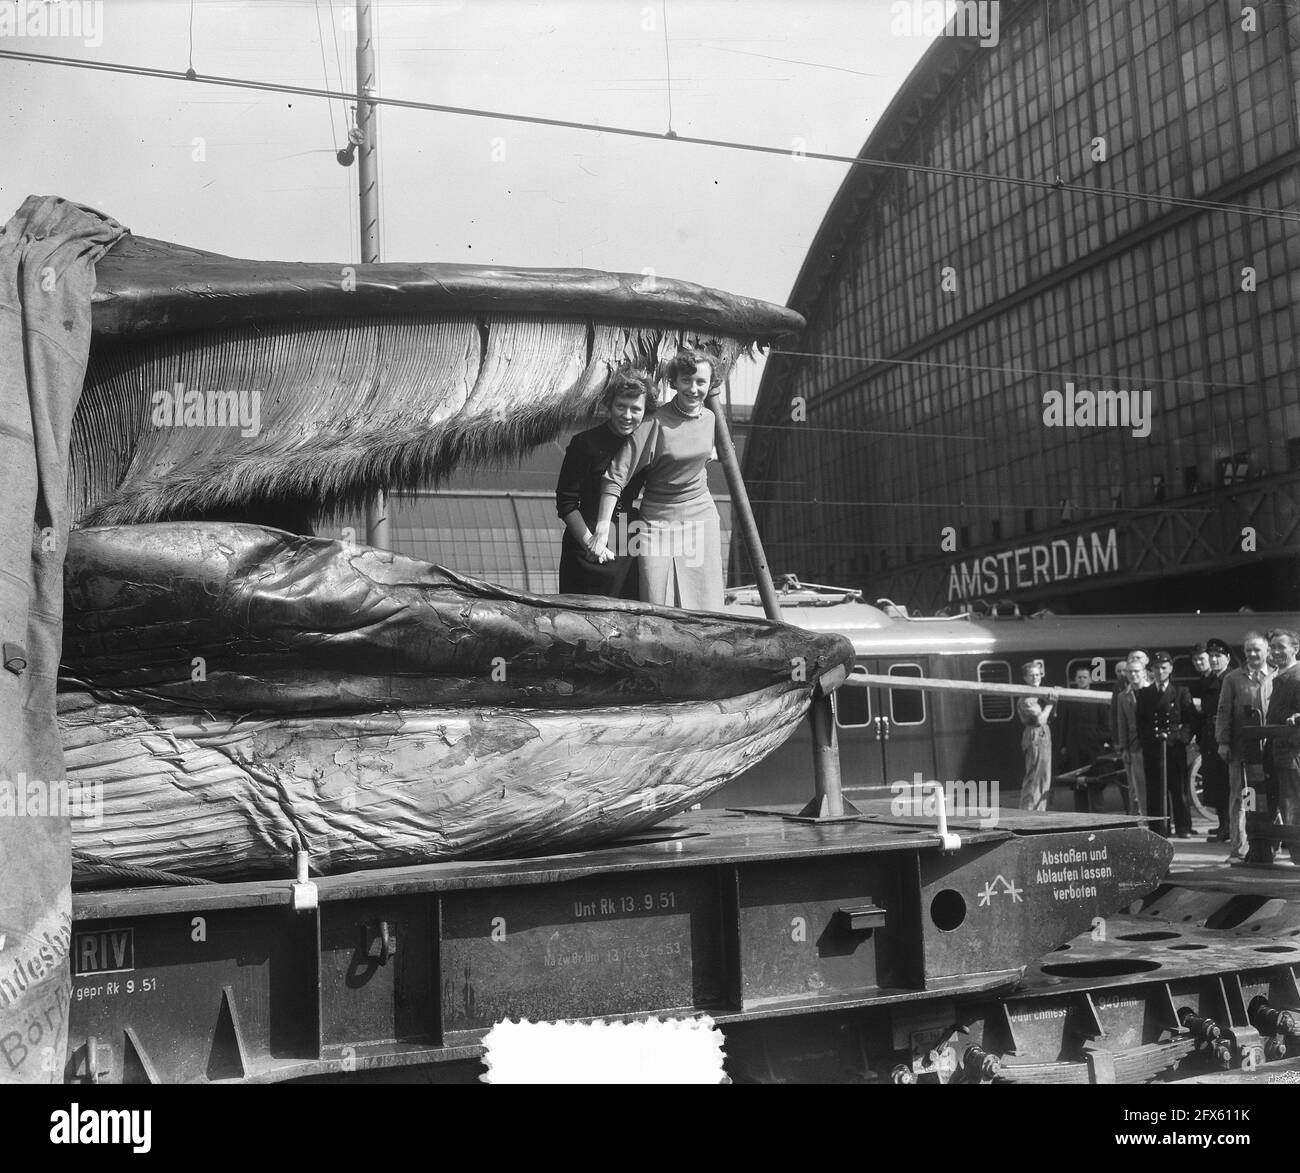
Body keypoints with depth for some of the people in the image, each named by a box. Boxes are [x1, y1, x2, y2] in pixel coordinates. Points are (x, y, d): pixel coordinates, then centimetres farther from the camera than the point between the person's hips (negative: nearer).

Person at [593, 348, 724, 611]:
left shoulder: (709, 418, 3)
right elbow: (615, 476, -20)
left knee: (704, 606, 4)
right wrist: (602, 530, -25)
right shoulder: (656, 424, -16)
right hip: (658, 520, -5)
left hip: (701, 518, 5)